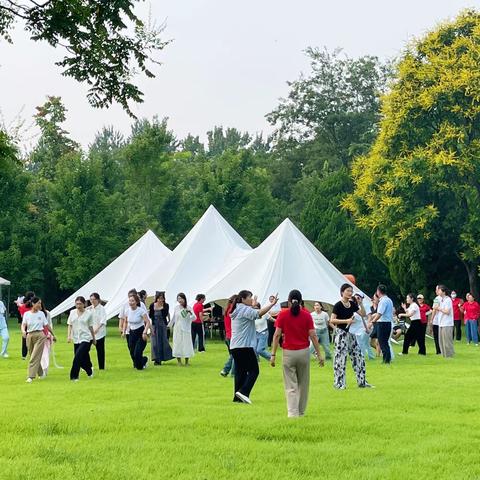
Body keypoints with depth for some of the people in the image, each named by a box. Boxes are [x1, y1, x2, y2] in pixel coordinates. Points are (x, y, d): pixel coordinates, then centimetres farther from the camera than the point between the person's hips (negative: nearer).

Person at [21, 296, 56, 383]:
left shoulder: (41, 313, 4)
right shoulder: (26, 314, 2)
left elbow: (46, 325, 11)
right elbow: (23, 324, -7)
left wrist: (53, 335, 15)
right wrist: (23, 331, -29)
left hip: (40, 335, -1)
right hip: (30, 336, 1)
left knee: (35, 356, -11)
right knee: (34, 356, 10)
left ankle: (31, 376, -15)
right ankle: (41, 374, 29)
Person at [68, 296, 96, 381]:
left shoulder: (88, 313, -2)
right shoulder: (72, 312, 6)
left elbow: (91, 327, 5)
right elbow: (70, 325, 8)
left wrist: (94, 339, 13)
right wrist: (69, 336, -6)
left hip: (86, 339, -4)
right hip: (76, 339, 4)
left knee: (78, 357, -18)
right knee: (83, 359, 9)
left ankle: (74, 377, -11)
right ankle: (90, 371, 38)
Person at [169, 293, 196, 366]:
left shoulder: (188, 308, -3)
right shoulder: (176, 307, 3)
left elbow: (194, 318, -8)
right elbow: (173, 318, 15)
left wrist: (190, 312, -26)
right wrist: (169, 325, 21)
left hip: (186, 329, -2)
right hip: (178, 329, 2)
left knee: (186, 344, -1)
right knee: (178, 344, 1)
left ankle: (186, 362, 8)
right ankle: (179, 361, 9)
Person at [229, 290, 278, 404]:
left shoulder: (237, 310, 18)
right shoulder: (245, 310, -10)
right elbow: (259, 313, -26)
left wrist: (253, 305, 34)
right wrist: (271, 304, -29)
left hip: (234, 347, 9)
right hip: (245, 346, -9)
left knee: (240, 372, 11)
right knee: (253, 370, -5)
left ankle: (237, 397, 9)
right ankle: (243, 392, -17)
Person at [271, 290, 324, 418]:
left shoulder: (282, 315, -3)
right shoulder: (307, 315, -2)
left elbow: (277, 335, -7)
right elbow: (313, 336, -4)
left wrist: (273, 355, -4)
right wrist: (319, 354, 0)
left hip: (288, 353, -1)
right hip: (304, 352, 1)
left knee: (291, 386, 1)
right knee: (303, 384, 16)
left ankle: (292, 412, -11)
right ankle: (301, 411, 26)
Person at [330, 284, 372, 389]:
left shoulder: (352, 304, 8)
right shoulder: (338, 305, -11)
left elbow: (363, 314, 8)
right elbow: (332, 320, -17)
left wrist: (360, 303, -3)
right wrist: (346, 321, -23)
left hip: (351, 333, 7)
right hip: (341, 333, -7)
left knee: (358, 357, 8)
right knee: (340, 358, -4)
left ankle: (362, 381, 16)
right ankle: (339, 383, 4)